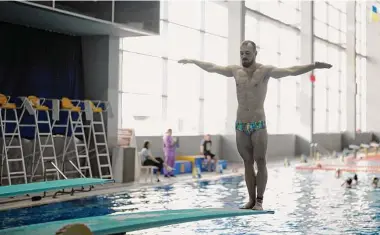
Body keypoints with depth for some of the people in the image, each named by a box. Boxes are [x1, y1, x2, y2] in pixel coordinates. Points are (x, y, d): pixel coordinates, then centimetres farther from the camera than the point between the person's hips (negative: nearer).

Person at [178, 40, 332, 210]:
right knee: (248, 163, 7)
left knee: (260, 162, -2)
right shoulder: (235, 70, 8)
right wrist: (193, 61, 33)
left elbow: (291, 71, -17)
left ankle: (259, 201, 4)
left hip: (258, 125, -4)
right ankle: (251, 200, 11)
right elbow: (211, 67, 23)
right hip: (240, 126, 4)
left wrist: (314, 65, -30)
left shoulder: (265, 70, -6)